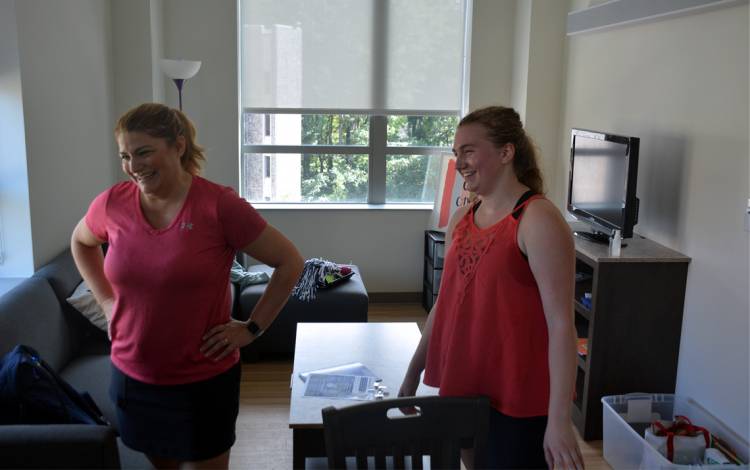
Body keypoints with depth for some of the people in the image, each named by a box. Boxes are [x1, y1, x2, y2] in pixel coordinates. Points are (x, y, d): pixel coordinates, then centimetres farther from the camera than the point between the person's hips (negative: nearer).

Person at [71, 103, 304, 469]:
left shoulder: (219, 205, -18)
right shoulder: (113, 203, -5)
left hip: (204, 381, -4)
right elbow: (80, 242, 18)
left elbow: (290, 262, -11)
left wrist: (252, 328, -11)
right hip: (132, 377, 4)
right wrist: (106, 300, 8)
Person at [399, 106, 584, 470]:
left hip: (517, 397, -6)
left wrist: (559, 419, -21)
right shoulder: (461, 219, 5)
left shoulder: (538, 220, -16)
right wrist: (413, 374, 16)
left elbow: (561, 324, -19)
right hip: (462, 386, 7)